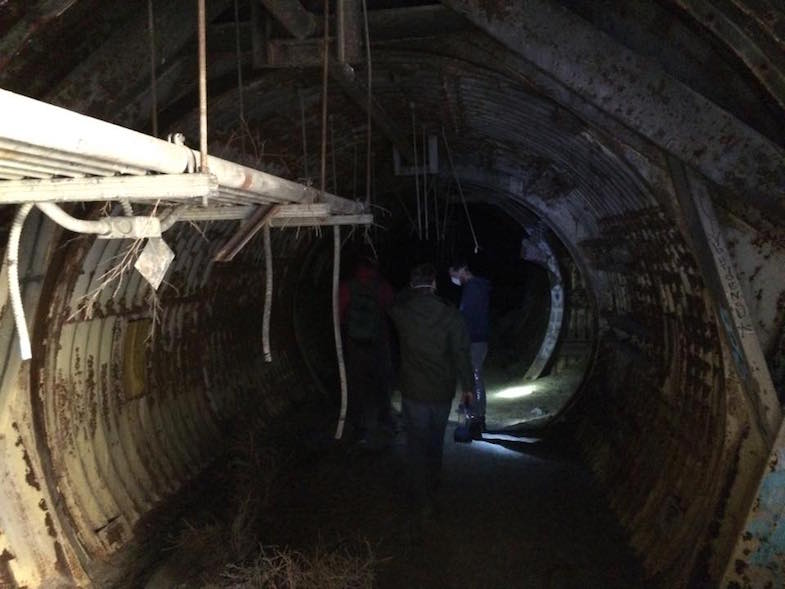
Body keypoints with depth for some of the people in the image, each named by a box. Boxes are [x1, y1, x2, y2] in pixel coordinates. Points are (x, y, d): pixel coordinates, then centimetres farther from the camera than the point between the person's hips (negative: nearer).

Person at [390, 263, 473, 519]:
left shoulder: (401, 313, -10)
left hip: (413, 390, -1)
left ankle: (422, 500, 11)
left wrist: (413, 289, 25)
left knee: (417, 443, 8)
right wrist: (467, 385, 2)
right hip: (442, 390, 2)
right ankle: (432, 484, 41)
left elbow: (396, 302, 17)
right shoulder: (449, 315, -11)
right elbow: (461, 352, -8)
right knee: (436, 440, 22)